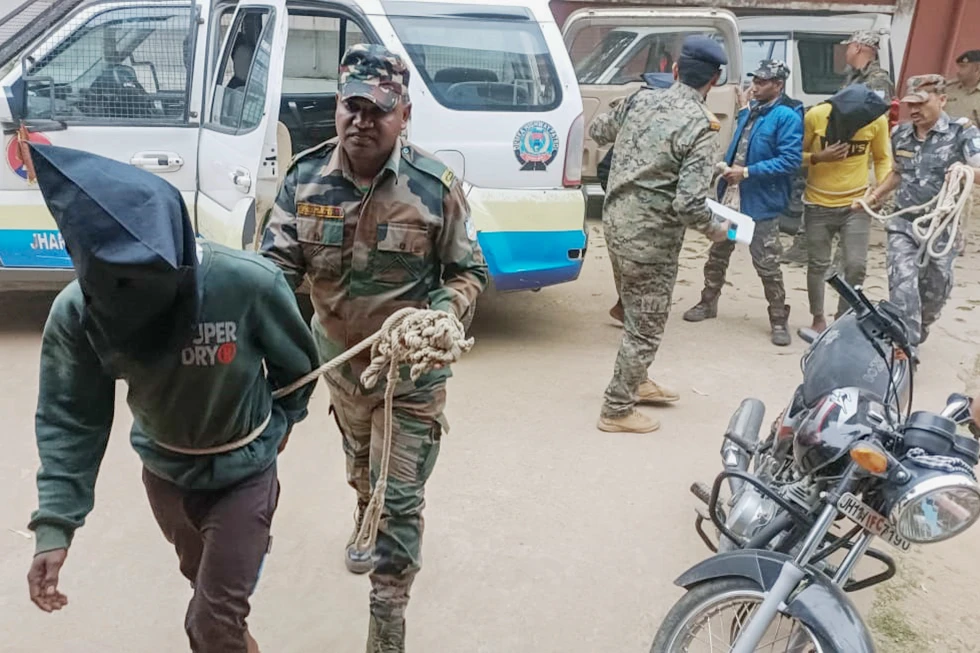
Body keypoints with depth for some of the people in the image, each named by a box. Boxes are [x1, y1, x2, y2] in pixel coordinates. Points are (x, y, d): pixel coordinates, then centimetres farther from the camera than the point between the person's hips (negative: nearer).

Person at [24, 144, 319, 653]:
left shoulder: (249, 283, -32)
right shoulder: (76, 312, -23)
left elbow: (297, 364, -12)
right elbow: (69, 419, -13)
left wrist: (279, 421, 6)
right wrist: (54, 526, -21)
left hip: (243, 473, -4)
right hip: (163, 470, 4)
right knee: (201, 576, 30)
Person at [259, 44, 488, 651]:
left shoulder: (436, 186, -18)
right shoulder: (305, 178, -11)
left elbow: (470, 272, -8)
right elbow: (278, 262, -7)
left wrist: (439, 316, -27)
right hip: (340, 357, 4)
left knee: (401, 496, 1)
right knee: (360, 465, 30)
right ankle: (368, 525, 64)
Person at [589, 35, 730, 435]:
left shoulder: (641, 99, 1)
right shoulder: (702, 127, -17)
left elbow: (598, 131, 19)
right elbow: (688, 204, -23)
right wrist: (715, 230, -4)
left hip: (615, 220, 8)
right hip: (651, 235, -7)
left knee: (636, 314, 26)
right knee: (647, 326, 8)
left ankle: (635, 383, 44)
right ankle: (617, 410, 17)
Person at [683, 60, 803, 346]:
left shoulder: (787, 117, -12)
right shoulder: (748, 112, 12)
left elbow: (791, 160, -20)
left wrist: (748, 172, -22)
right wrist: (727, 170, 9)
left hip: (762, 204, -7)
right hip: (731, 198, 7)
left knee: (767, 265, -1)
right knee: (717, 254, 16)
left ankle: (779, 319, 12)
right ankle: (708, 303, 32)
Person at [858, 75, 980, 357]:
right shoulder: (900, 134, 4)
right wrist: (876, 195, 11)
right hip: (903, 224, 2)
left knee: (935, 288, 13)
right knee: (902, 281, -12)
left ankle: (918, 333, 39)